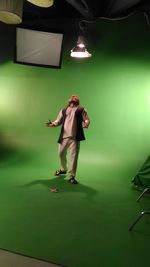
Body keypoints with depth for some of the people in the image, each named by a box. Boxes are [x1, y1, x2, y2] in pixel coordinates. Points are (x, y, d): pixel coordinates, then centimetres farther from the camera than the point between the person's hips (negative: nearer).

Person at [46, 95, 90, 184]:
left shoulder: (81, 110, 5)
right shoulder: (64, 110, 16)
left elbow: (87, 119, 0)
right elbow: (58, 121, 18)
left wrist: (86, 124, -23)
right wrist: (52, 124, -2)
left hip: (74, 137, -4)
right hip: (64, 136, 4)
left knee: (74, 156, -8)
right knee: (61, 154, 16)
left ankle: (72, 176, 1)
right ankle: (63, 169, 43)